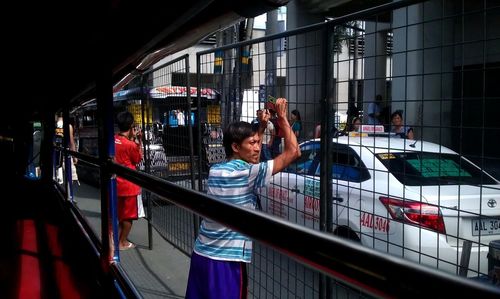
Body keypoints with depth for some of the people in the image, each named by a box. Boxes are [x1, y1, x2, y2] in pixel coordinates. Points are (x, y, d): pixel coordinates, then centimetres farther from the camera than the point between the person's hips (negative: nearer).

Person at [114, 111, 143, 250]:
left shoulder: (114, 140, 1)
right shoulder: (130, 144, -20)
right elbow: (138, 160, -5)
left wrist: (132, 139, 8)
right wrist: (139, 141, -5)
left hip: (117, 183, 7)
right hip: (129, 184, -7)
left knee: (120, 214, 20)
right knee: (128, 216, 7)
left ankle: (117, 239, 28)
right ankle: (123, 242, 14)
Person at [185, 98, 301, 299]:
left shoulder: (215, 170, 8)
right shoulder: (247, 173, -14)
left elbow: (249, 159, 27)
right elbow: (293, 152, -12)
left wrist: (262, 127, 20)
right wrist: (282, 117, -3)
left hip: (200, 254, 8)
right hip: (225, 260, -8)